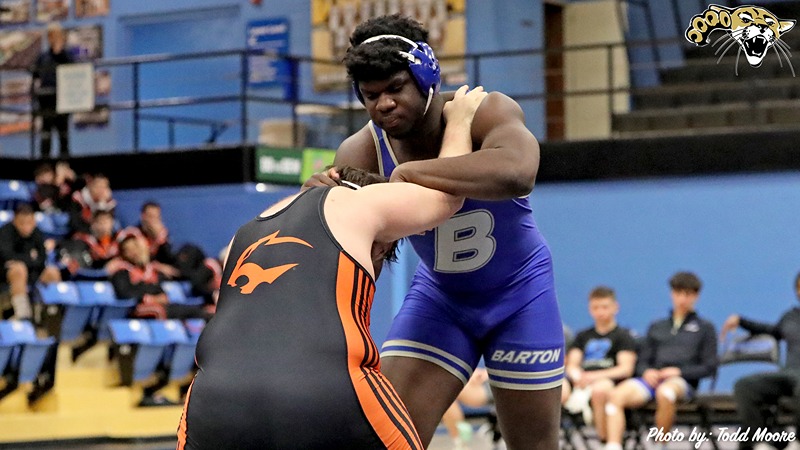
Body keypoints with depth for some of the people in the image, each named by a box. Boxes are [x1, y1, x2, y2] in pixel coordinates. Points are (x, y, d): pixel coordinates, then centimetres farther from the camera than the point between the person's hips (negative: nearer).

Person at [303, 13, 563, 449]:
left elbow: (516, 172, -51)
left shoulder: (486, 113, -28)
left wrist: (411, 172, -49)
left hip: (518, 293, -3)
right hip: (439, 295, 3)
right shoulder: (363, 151, -18)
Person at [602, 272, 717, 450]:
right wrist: (647, 372, -3)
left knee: (665, 392, -42)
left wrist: (679, 371, -8)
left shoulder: (705, 327, 18)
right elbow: (641, 362, 22)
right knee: (616, 395, -29)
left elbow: (709, 367, 8)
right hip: (652, 379, 3)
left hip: (682, 381, -3)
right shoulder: (656, 327, 29)